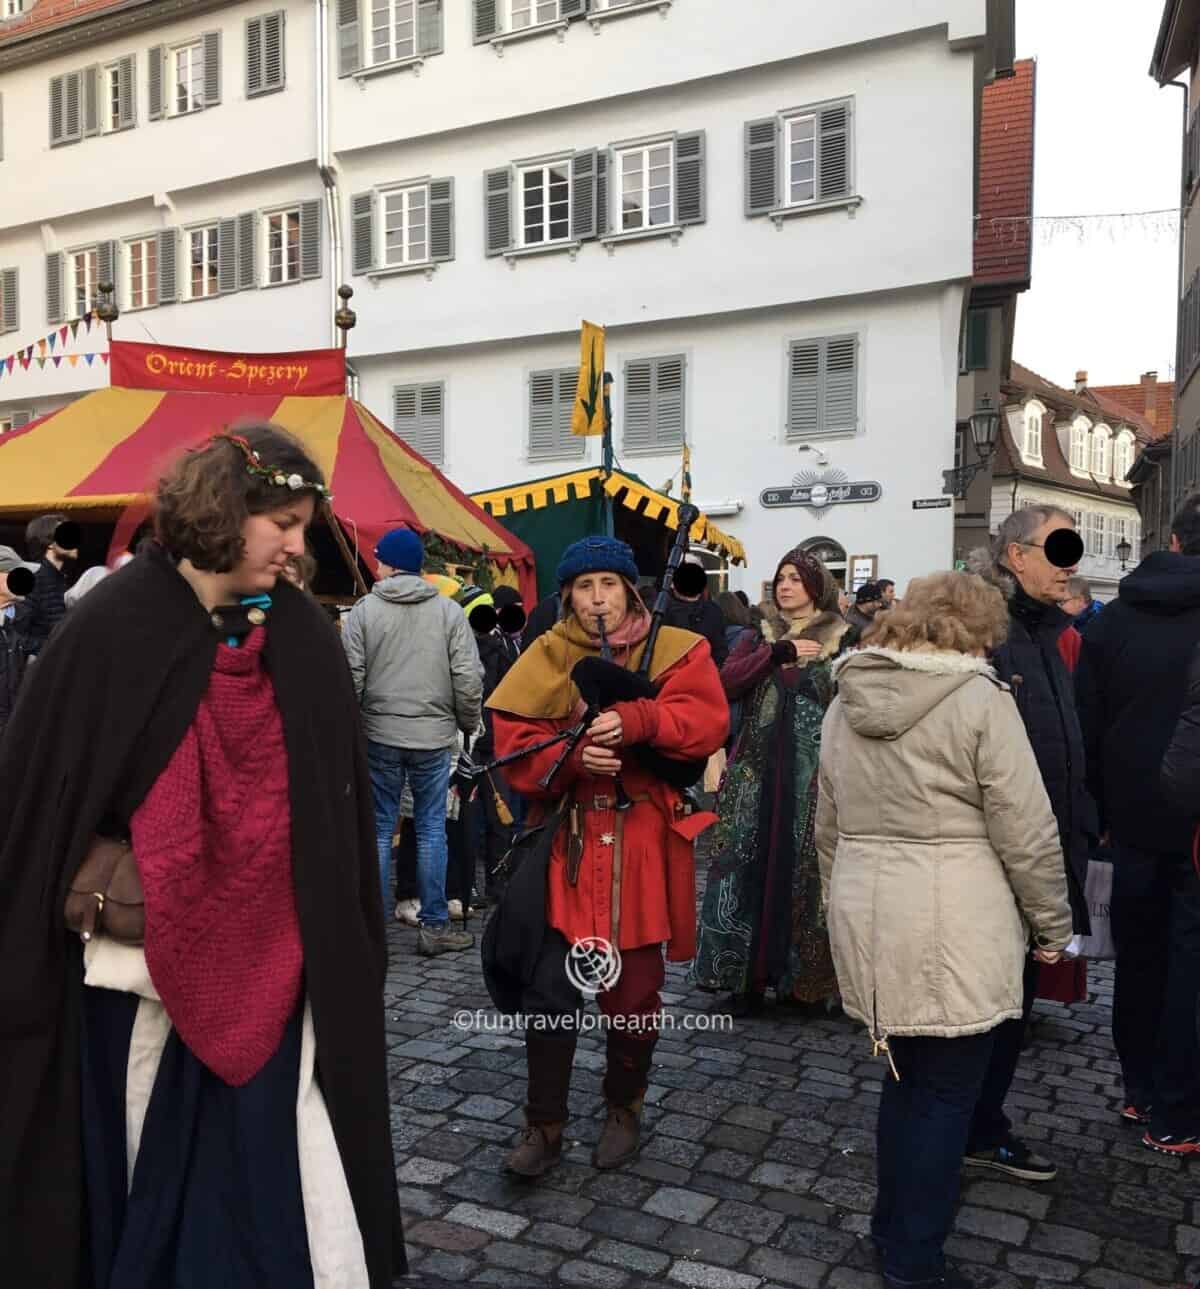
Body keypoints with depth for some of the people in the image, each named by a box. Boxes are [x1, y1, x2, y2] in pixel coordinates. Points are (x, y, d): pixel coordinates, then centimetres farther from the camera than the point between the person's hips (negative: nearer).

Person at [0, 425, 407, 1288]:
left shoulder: (305, 639, -1)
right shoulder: (112, 632, -10)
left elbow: (338, 799, 4)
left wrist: (337, 947, 6)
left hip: (272, 967, 2)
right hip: (142, 964, -2)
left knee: (275, 1178, 11)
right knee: (143, 1173, 15)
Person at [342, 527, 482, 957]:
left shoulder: (363, 611, -3)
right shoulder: (449, 611, -1)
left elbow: (351, 678, -5)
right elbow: (468, 678, -4)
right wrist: (468, 724, 11)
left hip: (379, 735, 0)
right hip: (434, 736, 0)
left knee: (379, 831, 8)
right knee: (431, 829, 8)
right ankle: (434, 926, 12)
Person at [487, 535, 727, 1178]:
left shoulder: (675, 650, 1)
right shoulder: (546, 658, 4)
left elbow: (707, 721, -13)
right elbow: (515, 747, -2)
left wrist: (635, 721, -27)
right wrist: (573, 756, -20)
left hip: (643, 845, 0)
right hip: (567, 842, 1)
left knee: (634, 992, 12)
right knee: (548, 991, 1)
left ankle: (624, 1108, 36)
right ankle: (544, 1124, 20)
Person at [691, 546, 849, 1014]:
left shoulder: (841, 640, 3)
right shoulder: (760, 638, 13)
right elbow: (726, 683, -5)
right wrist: (779, 653, -11)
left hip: (813, 776, -3)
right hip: (757, 772, 3)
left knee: (804, 871, 2)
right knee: (750, 870, 1)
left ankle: (802, 976, 15)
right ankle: (747, 977, 10)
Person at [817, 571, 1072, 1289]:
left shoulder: (848, 700, 8)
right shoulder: (980, 700, -11)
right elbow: (1027, 830, -10)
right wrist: (1053, 924, 2)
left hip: (869, 922, 6)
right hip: (953, 931, -6)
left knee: (908, 1077, 22)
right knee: (947, 1093, 8)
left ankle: (894, 1229, 35)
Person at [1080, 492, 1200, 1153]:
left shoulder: (1113, 618, 2)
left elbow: (1088, 724, 4)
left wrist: (1105, 812, 11)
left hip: (1135, 819, 4)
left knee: (1138, 956, 16)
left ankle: (1139, 1090, 28)